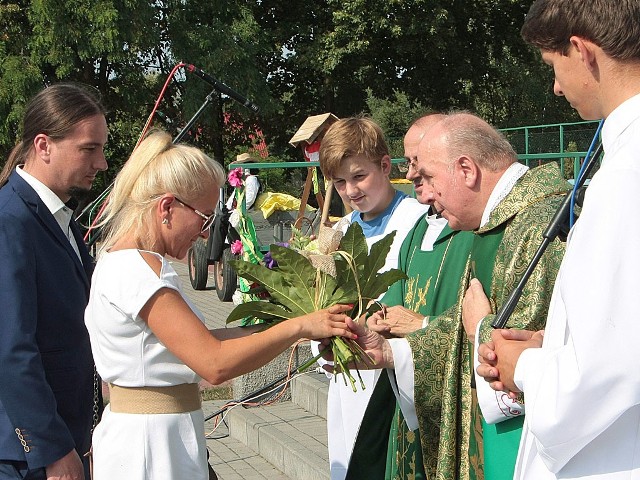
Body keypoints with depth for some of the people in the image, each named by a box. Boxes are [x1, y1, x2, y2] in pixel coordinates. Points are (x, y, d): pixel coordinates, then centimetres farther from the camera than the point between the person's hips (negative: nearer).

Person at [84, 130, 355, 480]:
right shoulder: (138, 267, -21)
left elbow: (195, 341, 7)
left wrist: (268, 328, 2)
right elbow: (215, 364, -25)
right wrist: (298, 326, -18)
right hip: (154, 446, -10)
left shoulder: (119, 262, 10)